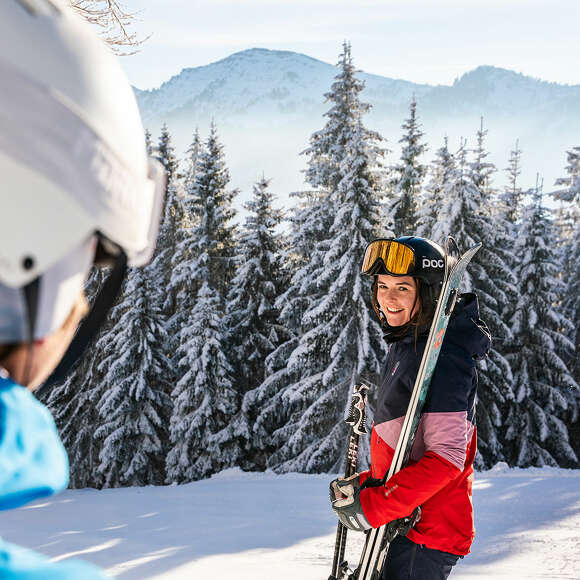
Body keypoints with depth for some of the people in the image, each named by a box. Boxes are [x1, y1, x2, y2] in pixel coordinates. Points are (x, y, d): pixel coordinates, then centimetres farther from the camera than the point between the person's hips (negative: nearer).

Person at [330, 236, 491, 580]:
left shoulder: (441, 357, -19)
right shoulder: (406, 345, 13)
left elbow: (446, 458, -25)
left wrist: (372, 506, -26)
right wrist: (367, 484, 10)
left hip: (426, 536, -10)